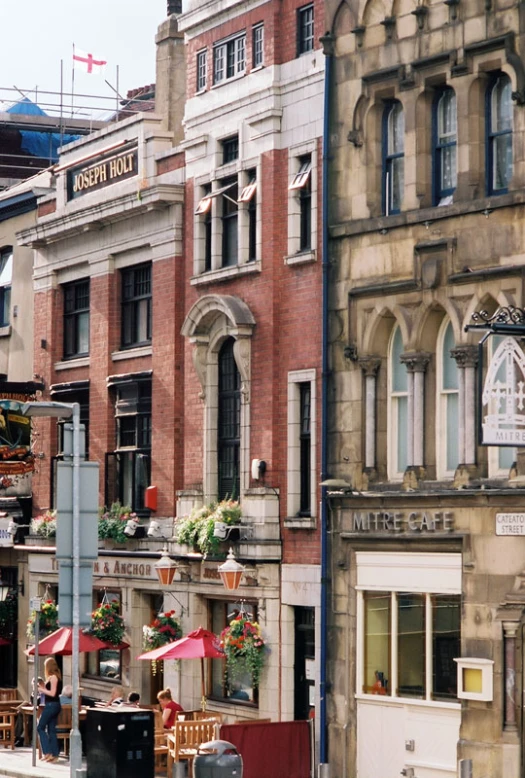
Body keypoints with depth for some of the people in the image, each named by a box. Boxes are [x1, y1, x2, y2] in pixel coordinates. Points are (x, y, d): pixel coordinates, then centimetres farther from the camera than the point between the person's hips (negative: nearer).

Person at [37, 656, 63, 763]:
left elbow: (52, 693, -19)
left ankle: (47, 752, -7)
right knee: (51, 730, 10)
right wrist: (43, 687, 14)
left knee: (40, 727, -3)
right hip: (54, 705, 9)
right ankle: (54, 754, 9)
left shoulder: (53, 677, -14)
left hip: (51, 705, -9)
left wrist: (41, 689, -11)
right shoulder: (56, 677, 13)